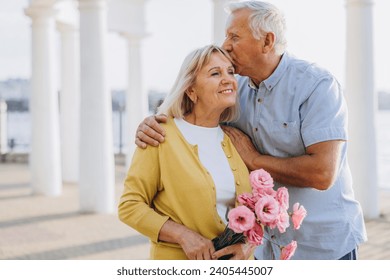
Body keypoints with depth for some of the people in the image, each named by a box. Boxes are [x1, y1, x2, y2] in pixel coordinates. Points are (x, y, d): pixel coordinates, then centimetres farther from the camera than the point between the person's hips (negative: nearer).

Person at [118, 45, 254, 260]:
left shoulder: (237, 140, 2)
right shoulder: (161, 135, -12)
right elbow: (130, 205, -12)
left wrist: (247, 244, -12)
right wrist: (184, 235, -22)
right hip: (179, 260, -4)